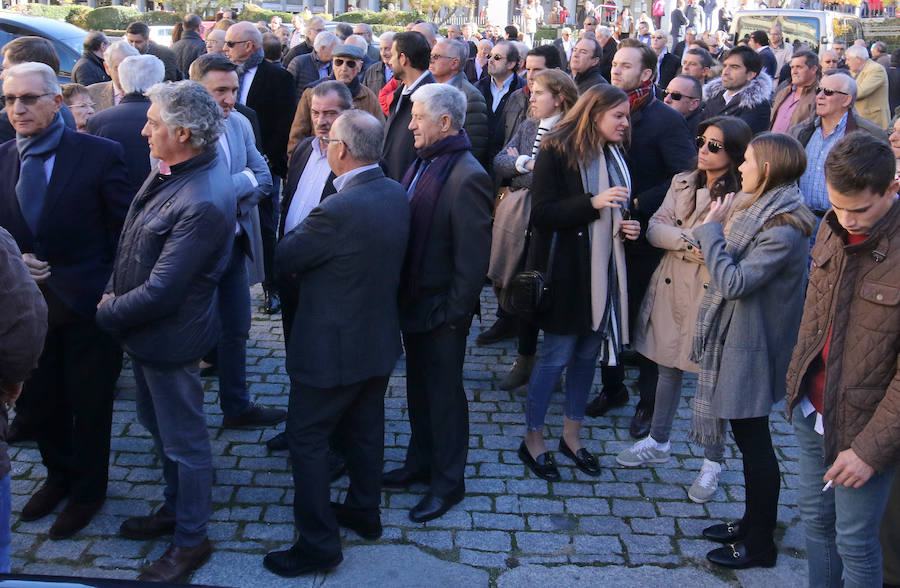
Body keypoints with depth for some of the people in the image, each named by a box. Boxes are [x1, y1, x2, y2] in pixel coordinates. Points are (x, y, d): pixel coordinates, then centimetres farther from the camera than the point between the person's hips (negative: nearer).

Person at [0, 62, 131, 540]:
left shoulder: (100, 155, -11)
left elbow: (123, 229, -8)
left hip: (86, 302, -4)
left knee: (89, 405, 11)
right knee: (42, 401, 18)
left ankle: (87, 491, 32)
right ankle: (59, 476, 42)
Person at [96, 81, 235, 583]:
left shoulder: (202, 203, -33)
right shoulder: (174, 169, -4)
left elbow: (160, 292, -28)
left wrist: (110, 312, -12)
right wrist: (116, 300, 6)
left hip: (170, 337, -9)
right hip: (145, 329, 9)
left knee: (183, 440, 9)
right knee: (158, 423, 26)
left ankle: (191, 539, 28)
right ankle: (176, 508, 47)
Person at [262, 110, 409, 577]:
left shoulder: (337, 210, -29)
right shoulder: (396, 194, -3)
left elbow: (284, 258, -16)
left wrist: (300, 231, 1)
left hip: (333, 349, -8)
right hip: (380, 341, 8)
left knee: (307, 439, 7)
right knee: (365, 430, 23)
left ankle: (318, 543, 15)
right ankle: (364, 512, 40)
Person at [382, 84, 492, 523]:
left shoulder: (467, 178, -22)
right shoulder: (420, 165, 5)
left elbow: (474, 255, -22)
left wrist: (453, 312, -18)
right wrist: (400, 295, 8)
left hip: (441, 310, -8)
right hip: (413, 302, 8)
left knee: (444, 394, 7)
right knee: (419, 387, 22)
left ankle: (447, 482, 23)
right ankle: (420, 462, 40)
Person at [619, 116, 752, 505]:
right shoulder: (683, 183, 8)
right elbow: (656, 228, 0)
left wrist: (689, 240, -16)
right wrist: (689, 241, -15)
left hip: (713, 294, -6)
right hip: (671, 287, 6)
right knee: (668, 367, 18)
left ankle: (713, 462, 17)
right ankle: (658, 442, 34)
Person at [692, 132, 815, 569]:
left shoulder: (784, 229, -23)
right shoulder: (760, 209, 7)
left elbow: (733, 282, -25)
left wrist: (711, 229, -18)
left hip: (751, 347, -10)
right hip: (735, 338, 10)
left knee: (754, 442, 2)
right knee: (747, 437, 19)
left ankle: (760, 544, 15)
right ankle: (753, 523, 35)